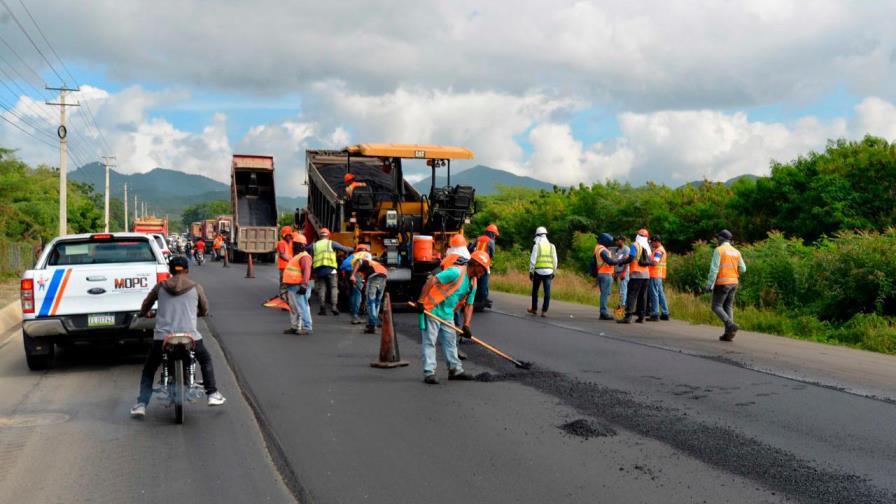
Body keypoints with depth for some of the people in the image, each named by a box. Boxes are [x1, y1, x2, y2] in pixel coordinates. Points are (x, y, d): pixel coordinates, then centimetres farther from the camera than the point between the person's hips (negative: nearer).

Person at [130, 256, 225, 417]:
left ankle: (141, 404, 8)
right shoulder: (196, 288, 7)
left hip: (162, 336, 0)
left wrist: (145, 313, 43)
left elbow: (145, 305, 20)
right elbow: (204, 310, 19)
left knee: (149, 369, 20)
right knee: (206, 360, 27)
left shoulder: (160, 286, 9)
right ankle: (212, 394, 23)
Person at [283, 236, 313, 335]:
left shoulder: (304, 257, -14)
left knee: (302, 308, -9)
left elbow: (307, 271, -26)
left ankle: (306, 328, -5)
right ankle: (294, 327, 24)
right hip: (292, 286, 11)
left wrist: (304, 284, -35)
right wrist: (288, 286, 27)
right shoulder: (295, 256, 20)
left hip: (298, 287, -11)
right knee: (293, 308, 16)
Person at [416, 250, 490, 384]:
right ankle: (429, 372, -2)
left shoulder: (473, 283, 8)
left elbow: (468, 305, 13)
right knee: (430, 341, -5)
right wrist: (420, 301, -25)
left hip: (447, 314, 9)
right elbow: (431, 281, -23)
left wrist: (466, 325, 1)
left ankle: (455, 370, 24)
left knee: (450, 341, 14)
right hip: (432, 310, -9)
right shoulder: (456, 272, -19)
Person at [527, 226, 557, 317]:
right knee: (547, 292, -1)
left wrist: (531, 271, 0)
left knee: (535, 290, 14)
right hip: (548, 272, 2)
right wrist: (553, 272, 18)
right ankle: (544, 311, -6)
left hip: (538, 271, -2)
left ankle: (534, 308, 22)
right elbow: (555, 261, 9)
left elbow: (533, 260, -7)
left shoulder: (537, 246, -4)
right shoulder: (552, 246, 7)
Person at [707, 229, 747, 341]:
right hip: (733, 283, 7)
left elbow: (714, 268, -18)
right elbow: (743, 269, 12)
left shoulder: (719, 250, -11)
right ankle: (728, 334, 2)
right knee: (728, 307, 9)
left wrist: (709, 284, -18)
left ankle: (731, 325, -21)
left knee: (716, 307, -1)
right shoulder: (736, 252, 9)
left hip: (722, 283, -7)